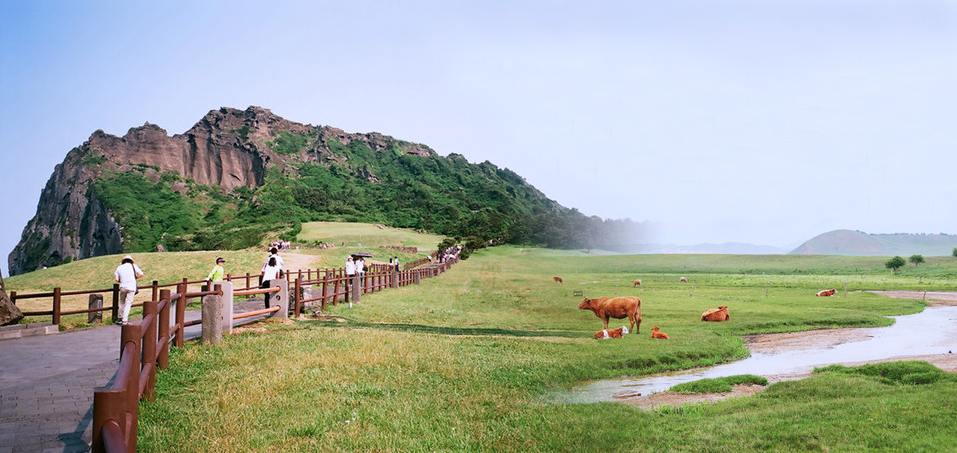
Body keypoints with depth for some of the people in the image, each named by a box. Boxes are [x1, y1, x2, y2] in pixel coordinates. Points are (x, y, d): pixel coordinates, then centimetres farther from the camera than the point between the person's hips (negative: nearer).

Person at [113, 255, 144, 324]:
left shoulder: (119, 267, 13)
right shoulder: (133, 266, 8)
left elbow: (116, 279, 4)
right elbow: (141, 274, 0)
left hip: (123, 287, 2)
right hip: (131, 287, -2)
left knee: (122, 302, 19)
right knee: (128, 304, 0)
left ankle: (121, 318, 19)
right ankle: (124, 320, -5)